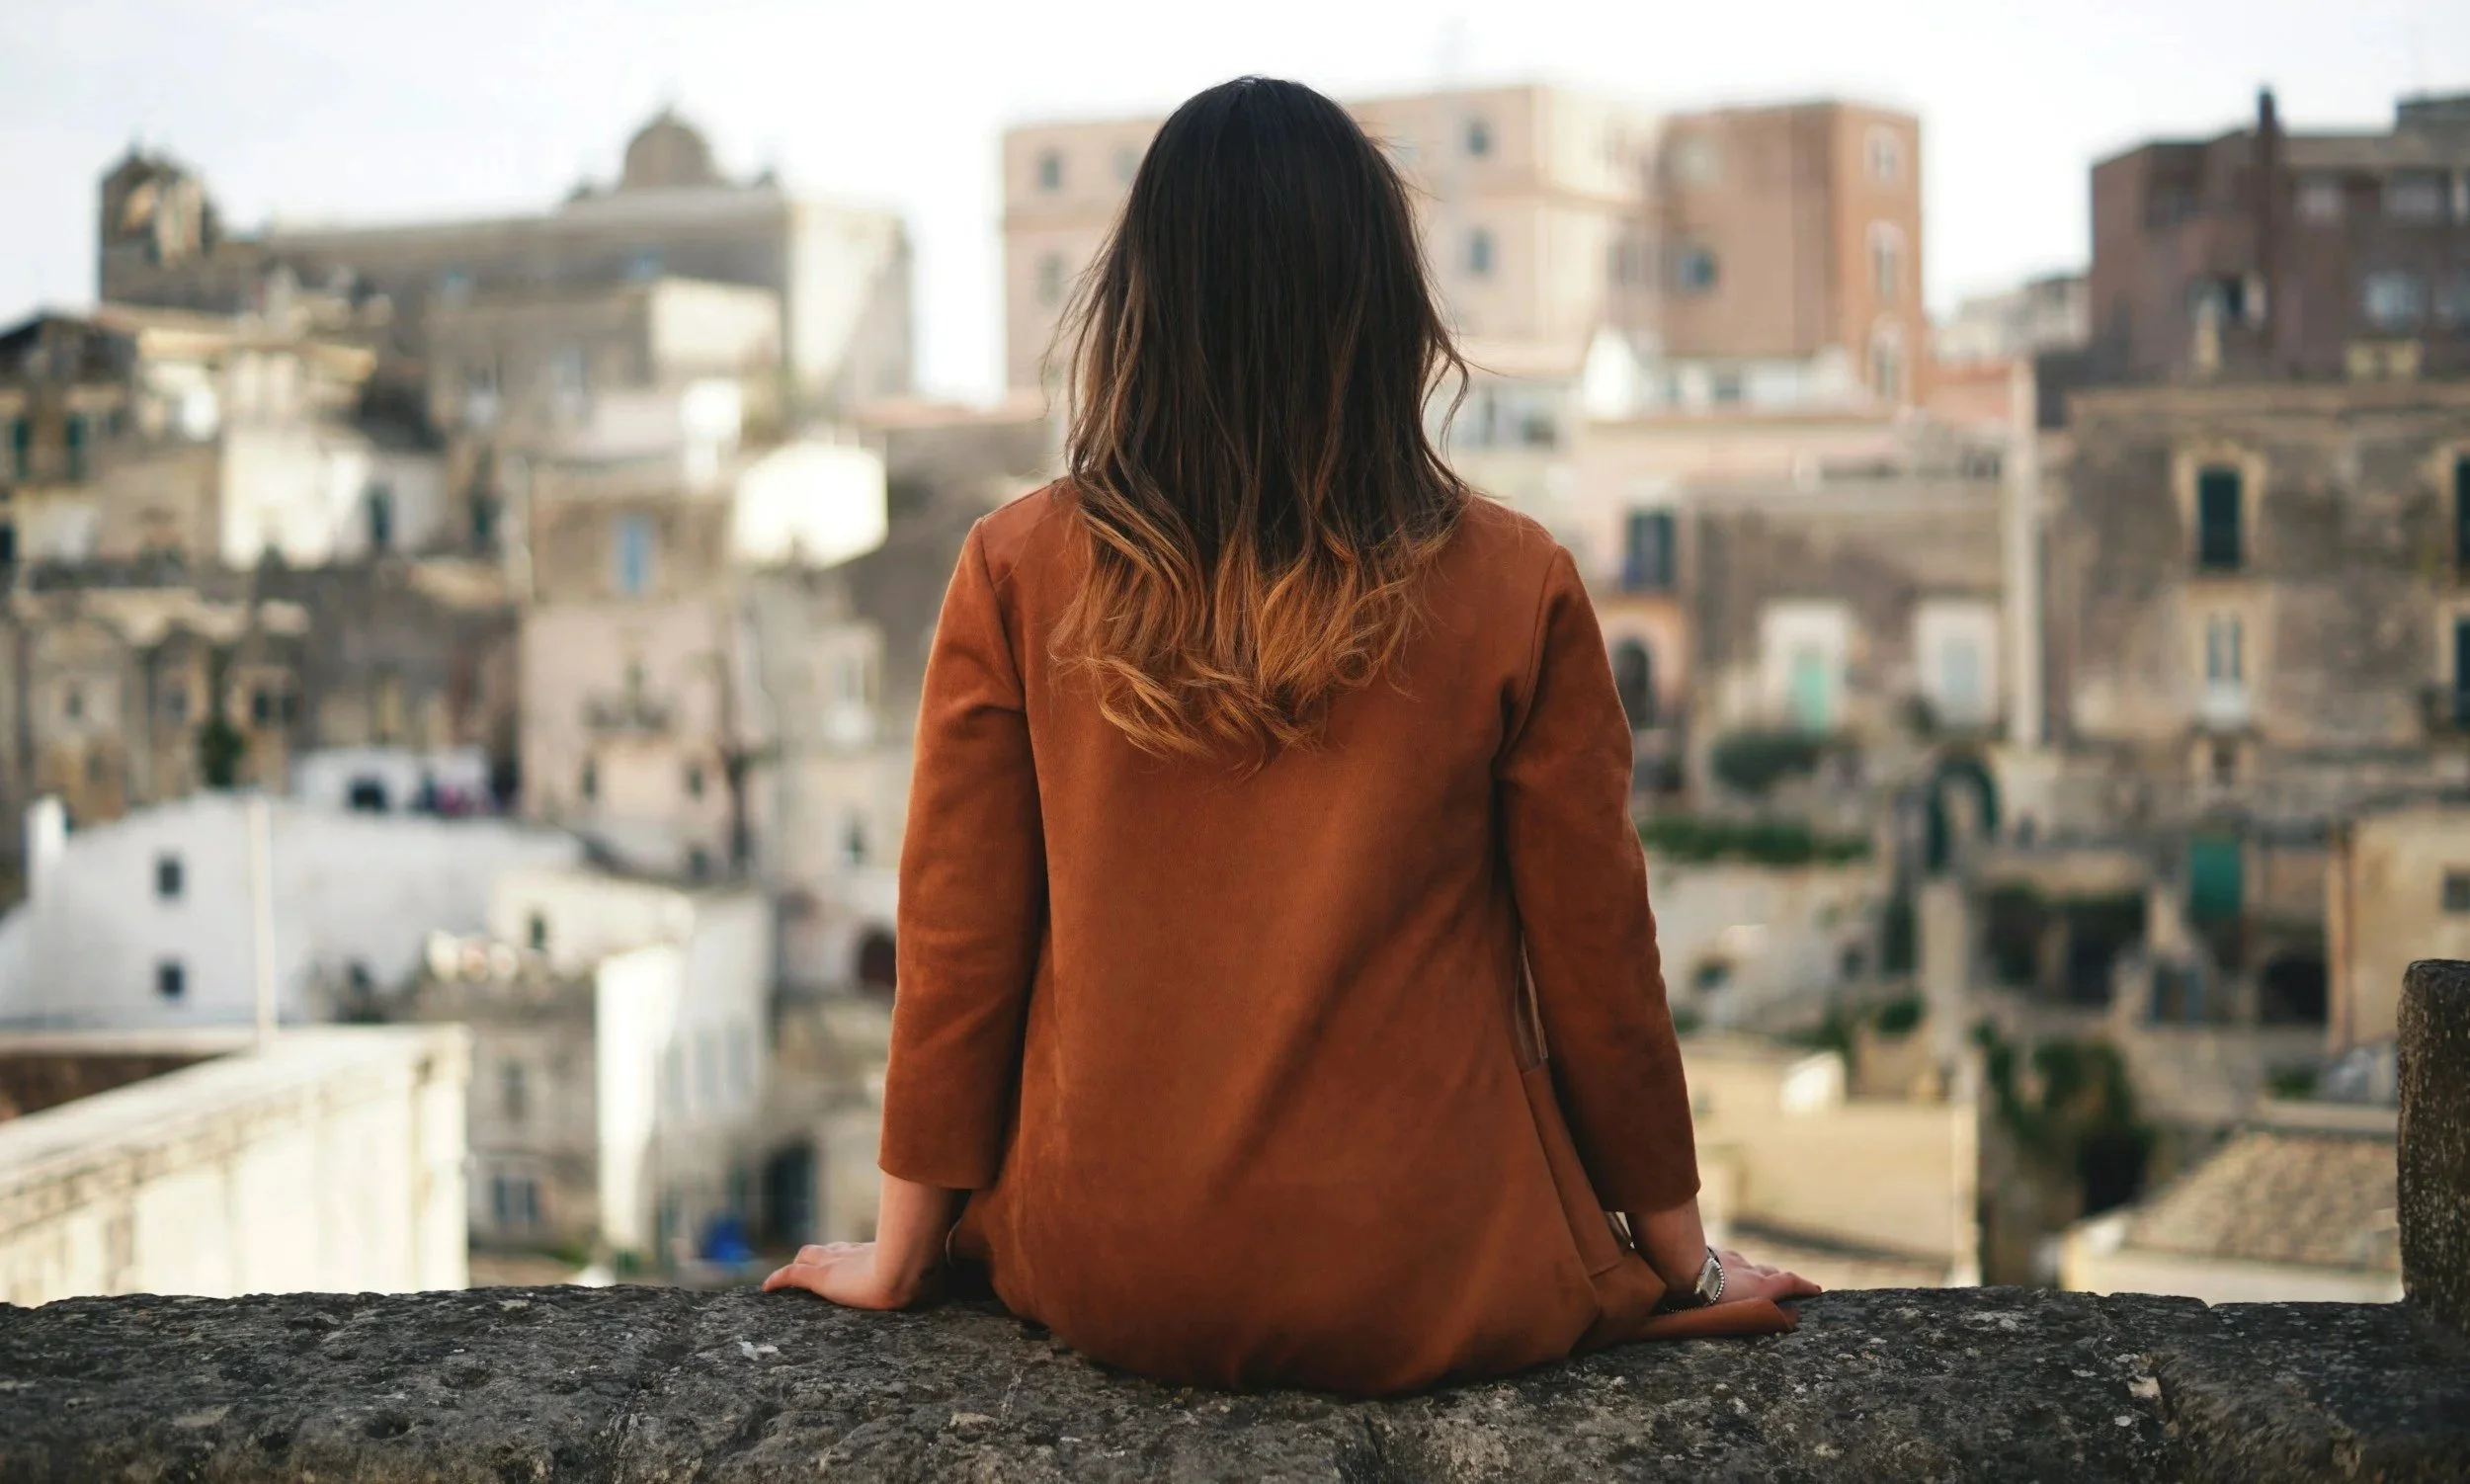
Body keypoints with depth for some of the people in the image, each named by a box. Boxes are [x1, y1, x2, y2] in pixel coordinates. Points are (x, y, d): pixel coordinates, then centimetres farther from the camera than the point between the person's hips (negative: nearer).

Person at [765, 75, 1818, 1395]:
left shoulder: (1018, 576, -7)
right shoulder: (1514, 591, -9)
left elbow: (955, 951, -2)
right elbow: (1596, 963, -2)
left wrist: (900, 1253, 12)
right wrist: (1684, 1258, 13)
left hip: (1101, 1282, 2)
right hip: (1429, 1292, -1)